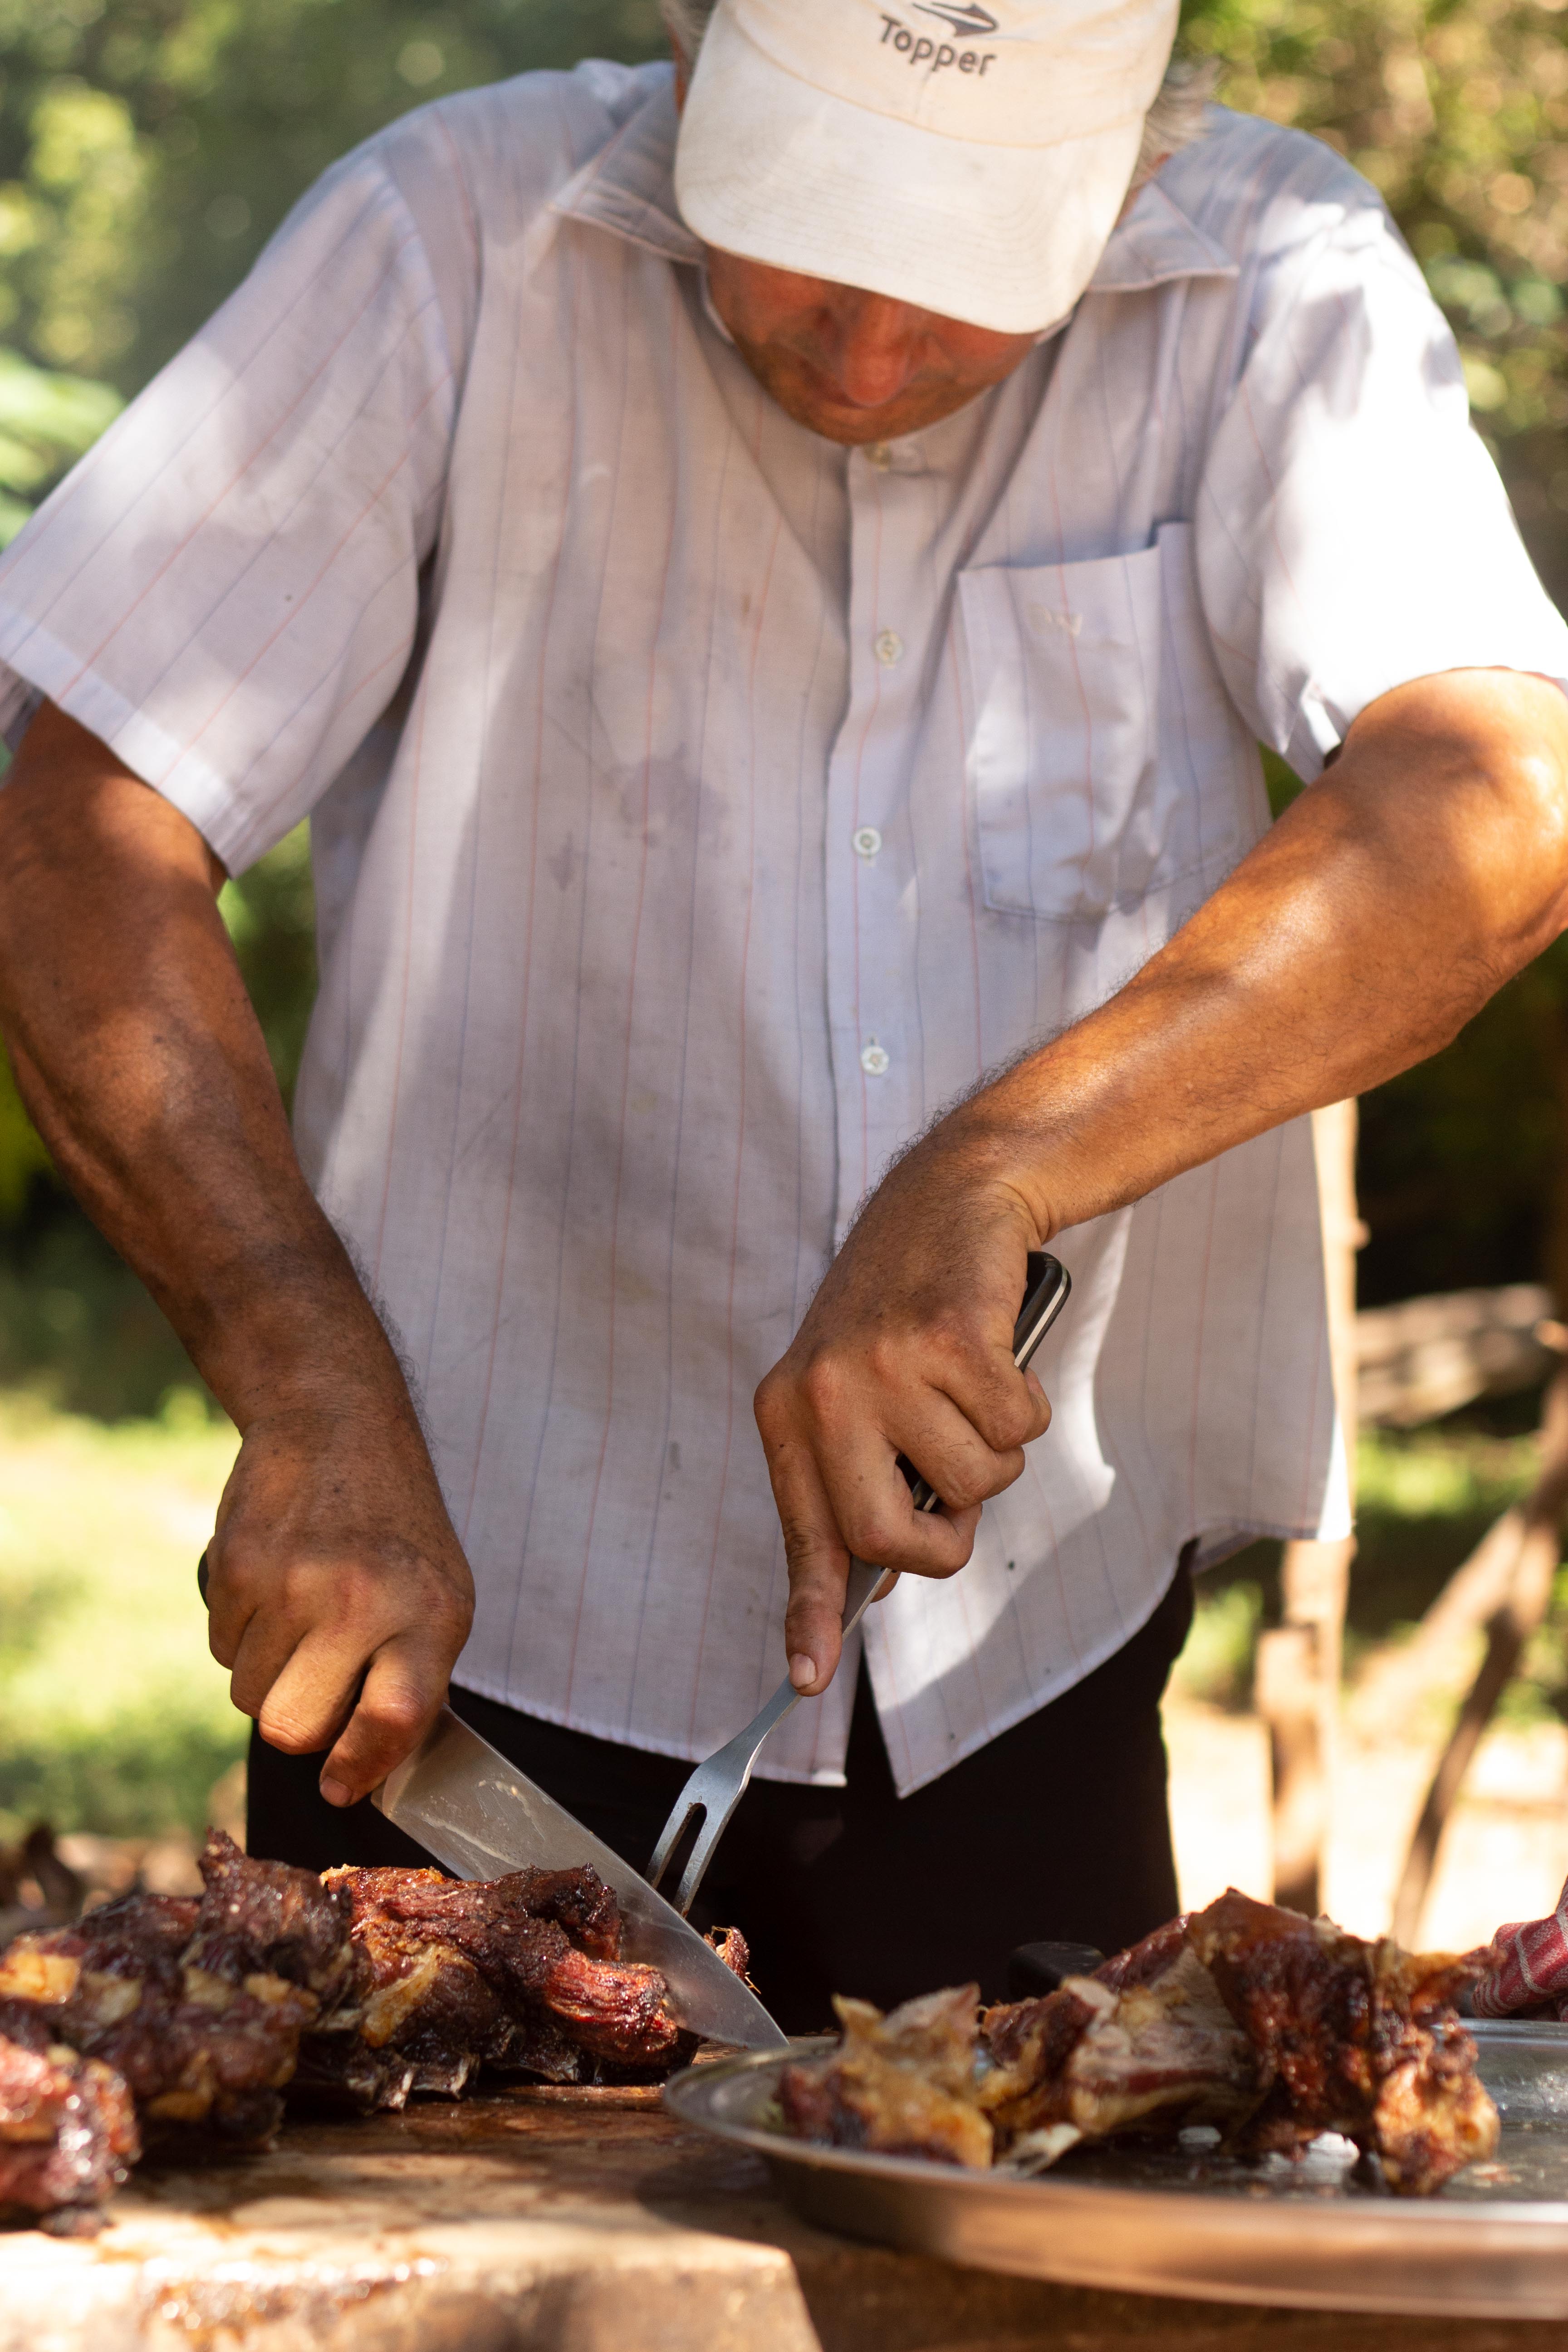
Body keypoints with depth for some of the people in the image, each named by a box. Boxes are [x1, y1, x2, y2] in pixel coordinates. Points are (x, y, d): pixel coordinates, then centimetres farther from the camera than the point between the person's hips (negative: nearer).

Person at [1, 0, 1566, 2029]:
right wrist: (318, 1398, -25)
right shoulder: (462, 245, -12)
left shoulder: (1278, 290, -10)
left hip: (1031, 1631, 1)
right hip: (471, 1592, -1)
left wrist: (986, 1179, -37)